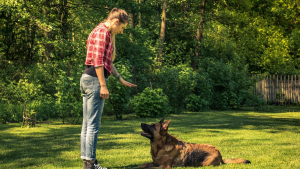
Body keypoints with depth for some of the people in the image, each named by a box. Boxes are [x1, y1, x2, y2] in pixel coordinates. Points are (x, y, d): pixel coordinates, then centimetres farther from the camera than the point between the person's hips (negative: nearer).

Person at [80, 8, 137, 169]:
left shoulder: (105, 33, 22)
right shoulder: (103, 32, -10)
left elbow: (107, 61, 27)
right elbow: (98, 60, -18)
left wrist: (121, 80, 26)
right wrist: (103, 85, -18)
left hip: (87, 79, 10)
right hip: (95, 79, -10)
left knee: (87, 124, 11)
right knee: (93, 124, -7)